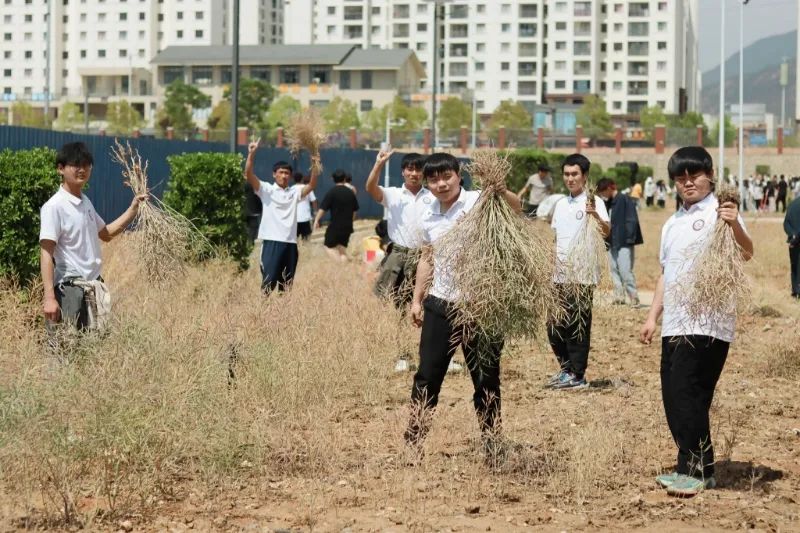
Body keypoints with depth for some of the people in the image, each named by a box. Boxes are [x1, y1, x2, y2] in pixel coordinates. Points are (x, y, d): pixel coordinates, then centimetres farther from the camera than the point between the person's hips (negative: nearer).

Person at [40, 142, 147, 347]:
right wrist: (49, 297, -22)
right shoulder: (54, 206, -11)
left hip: (94, 287, 8)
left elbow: (106, 233, 30)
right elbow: (46, 253, -15)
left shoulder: (86, 202, 13)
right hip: (69, 288, -8)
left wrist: (133, 209, 18)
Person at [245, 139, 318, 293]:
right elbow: (249, 175, -10)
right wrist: (251, 154, -24)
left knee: (287, 284, 8)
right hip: (271, 241, -4)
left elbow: (312, 185, -1)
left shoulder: (295, 192, 12)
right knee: (268, 282, -6)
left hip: (290, 243, 4)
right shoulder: (266, 189, 2)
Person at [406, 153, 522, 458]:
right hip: (440, 304, 4)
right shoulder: (428, 215, 7)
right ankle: (412, 442, 17)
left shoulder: (479, 203, -10)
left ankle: (491, 445, 14)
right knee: (427, 376, 8)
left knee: (486, 379, 4)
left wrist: (501, 193, -49)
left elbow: (516, 208, -28)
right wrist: (417, 299, 17)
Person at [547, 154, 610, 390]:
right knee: (555, 328, 11)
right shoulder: (560, 204, 15)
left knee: (577, 327, -3)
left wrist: (595, 214, -43)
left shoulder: (594, 202, -7)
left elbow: (606, 231, -24)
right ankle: (566, 369, 25)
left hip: (582, 276, -7)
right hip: (559, 276, 7)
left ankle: (578, 375, 5)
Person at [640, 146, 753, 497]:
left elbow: (746, 253, -20)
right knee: (673, 398, 7)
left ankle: (694, 470, -5)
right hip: (675, 324, 8)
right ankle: (699, 470, 16)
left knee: (687, 393, -13)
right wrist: (653, 316, 18)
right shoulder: (672, 224, 19)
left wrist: (735, 224, -39)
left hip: (707, 323, -8)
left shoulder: (718, 213, -5)